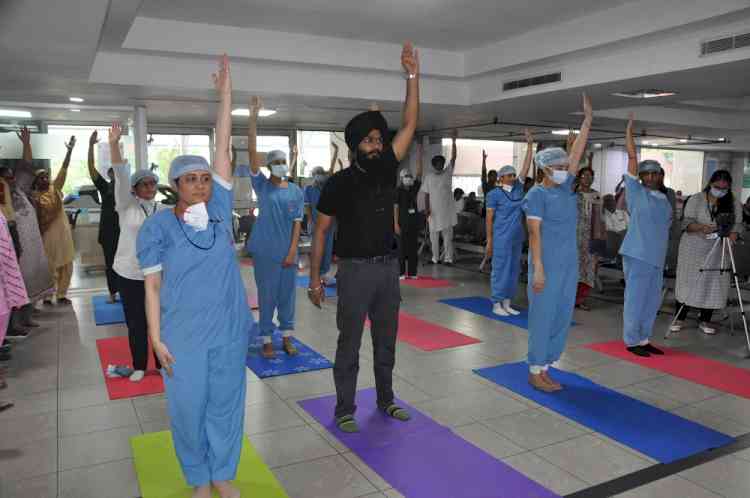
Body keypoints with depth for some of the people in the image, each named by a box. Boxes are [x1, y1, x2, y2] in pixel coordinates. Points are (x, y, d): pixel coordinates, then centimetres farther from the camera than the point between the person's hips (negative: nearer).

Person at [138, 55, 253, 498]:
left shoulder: (218, 210, -1)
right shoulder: (158, 226, -7)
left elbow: (223, 149, -5)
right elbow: (152, 285, -4)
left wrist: (226, 94, -7)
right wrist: (156, 337, -9)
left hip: (228, 330, 2)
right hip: (184, 336, -2)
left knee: (226, 402, 13)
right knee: (189, 406, 10)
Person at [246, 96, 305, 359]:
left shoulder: (296, 192, 3)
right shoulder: (262, 185, -2)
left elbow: (297, 224, 2)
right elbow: (251, 151, -11)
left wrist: (292, 252, -7)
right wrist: (253, 116, -18)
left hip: (287, 252, 2)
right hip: (265, 251, -2)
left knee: (287, 294, 10)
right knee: (266, 295, 6)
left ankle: (287, 337, 22)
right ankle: (267, 339, 17)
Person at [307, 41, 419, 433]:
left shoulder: (386, 169, 3)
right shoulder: (339, 183, -8)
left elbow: (410, 125, 0)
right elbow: (320, 231, -5)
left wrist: (413, 75, -6)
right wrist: (314, 277, -9)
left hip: (388, 267, 5)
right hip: (355, 270, -4)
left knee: (386, 342, 16)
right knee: (349, 344, 4)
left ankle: (386, 400, 32)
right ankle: (344, 409, 18)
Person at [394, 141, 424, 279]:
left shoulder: (414, 188, 7)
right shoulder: (398, 191, -2)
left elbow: (419, 170, 2)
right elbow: (395, 208, -5)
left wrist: (419, 151, -2)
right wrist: (396, 224, -12)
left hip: (414, 221, 4)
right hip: (403, 222, -4)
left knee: (414, 247, 6)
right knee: (402, 248, 1)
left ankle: (412, 272, 13)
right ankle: (401, 272, 7)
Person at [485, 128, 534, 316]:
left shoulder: (518, 188, 8)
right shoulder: (495, 194, -6)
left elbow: (526, 167, 6)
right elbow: (489, 217, -7)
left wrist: (530, 145, 1)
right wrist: (489, 240, -10)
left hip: (517, 237, 6)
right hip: (501, 238, -6)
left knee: (514, 270, 10)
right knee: (500, 269, -2)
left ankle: (507, 303, 20)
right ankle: (496, 304, 7)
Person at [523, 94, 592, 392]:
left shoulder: (566, 187, 11)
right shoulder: (537, 195, -9)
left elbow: (577, 153, 11)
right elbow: (534, 233, -14)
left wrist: (588, 119, 8)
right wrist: (538, 268, -20)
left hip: (569, 263, 8)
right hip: (547, 264, -8)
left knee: (562, 316, 11)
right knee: (543, 316, -2)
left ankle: (545, 367, 22)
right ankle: (535, 372, 9)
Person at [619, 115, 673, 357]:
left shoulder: (665, 200, 16)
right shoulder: (636, 192, -2)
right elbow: (632, 156, -6)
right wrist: (629, 129, -6)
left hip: (657, 257, 7)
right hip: (637, 255, -7)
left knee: (652, 300, 11)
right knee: (635, 298, -3)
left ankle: (643, 339, 23)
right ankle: (632, 340, 6)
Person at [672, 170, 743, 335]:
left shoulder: (734, 204, 6)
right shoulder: (695, 200, -1)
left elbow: (738, 224, 2)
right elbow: (687, 222, -7)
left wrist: (732, 234, -21)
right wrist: (701, 227, -27)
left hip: (718, 253, 2)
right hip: (694, 250, -2)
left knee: (713, 285, 2)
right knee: (688, 283, -1)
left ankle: (705, 320, 15)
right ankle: (679, 318, 9)